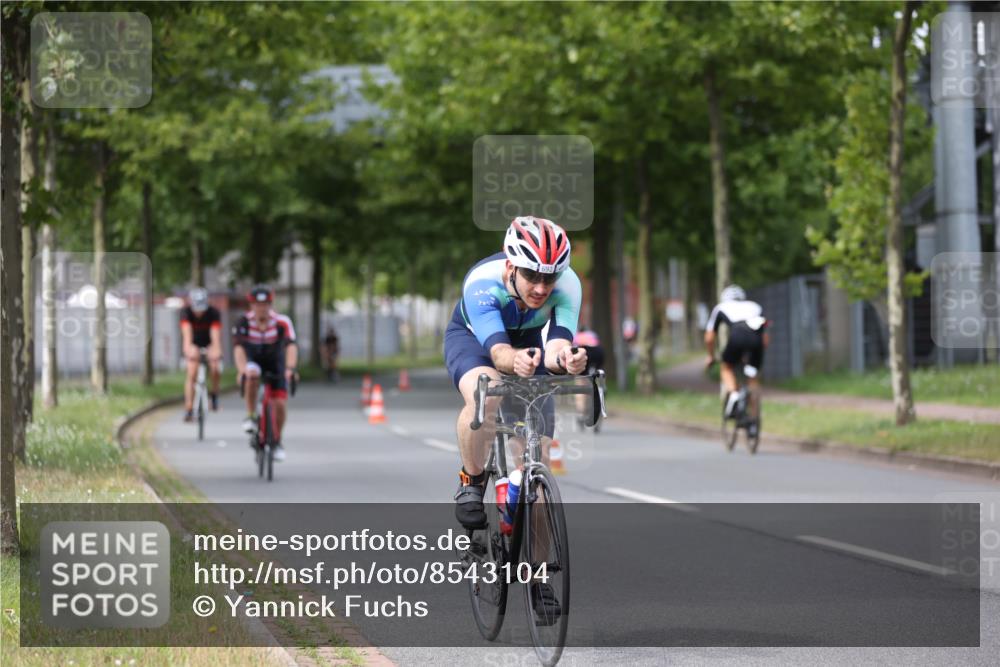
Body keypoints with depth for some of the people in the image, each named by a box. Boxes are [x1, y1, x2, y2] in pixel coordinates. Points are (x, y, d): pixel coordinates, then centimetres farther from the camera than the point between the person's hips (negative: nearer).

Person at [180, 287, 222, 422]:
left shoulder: (213, 313, -29)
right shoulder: (186, 312, -28)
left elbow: (216, 334, -41)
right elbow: (187, 331, -43)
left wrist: (217, 350, -59)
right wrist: (188, 348, -62)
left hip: (209, 343, 0)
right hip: (194, 344, 0)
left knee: (214, 369, -24)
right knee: (192, 373, -18)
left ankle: (214, 394, 5)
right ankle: (189, 409, -16)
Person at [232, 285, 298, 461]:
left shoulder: (282, 322, -24)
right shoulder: (244, 322, -23)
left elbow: (291, 346, -36)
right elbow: (238, 347, -33)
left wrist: (290, 368, -53)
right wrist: (242, 369, -51)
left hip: (275, 364, 0)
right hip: (253, 360, 0)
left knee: (279, 404, -11)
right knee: (252, 375, -36)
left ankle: (277, 442, 14)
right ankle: (250, 417, -20)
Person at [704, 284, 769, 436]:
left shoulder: (721, 308, 33)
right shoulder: (755, 307, 38)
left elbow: (709, 338, 32)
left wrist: (711, 357, 46)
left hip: (737, 337, -2)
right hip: (757, 339, 2)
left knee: (727, 367, 25)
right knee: (754, 380, 18)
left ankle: (731, 394, -3)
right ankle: (754, 422, 15)